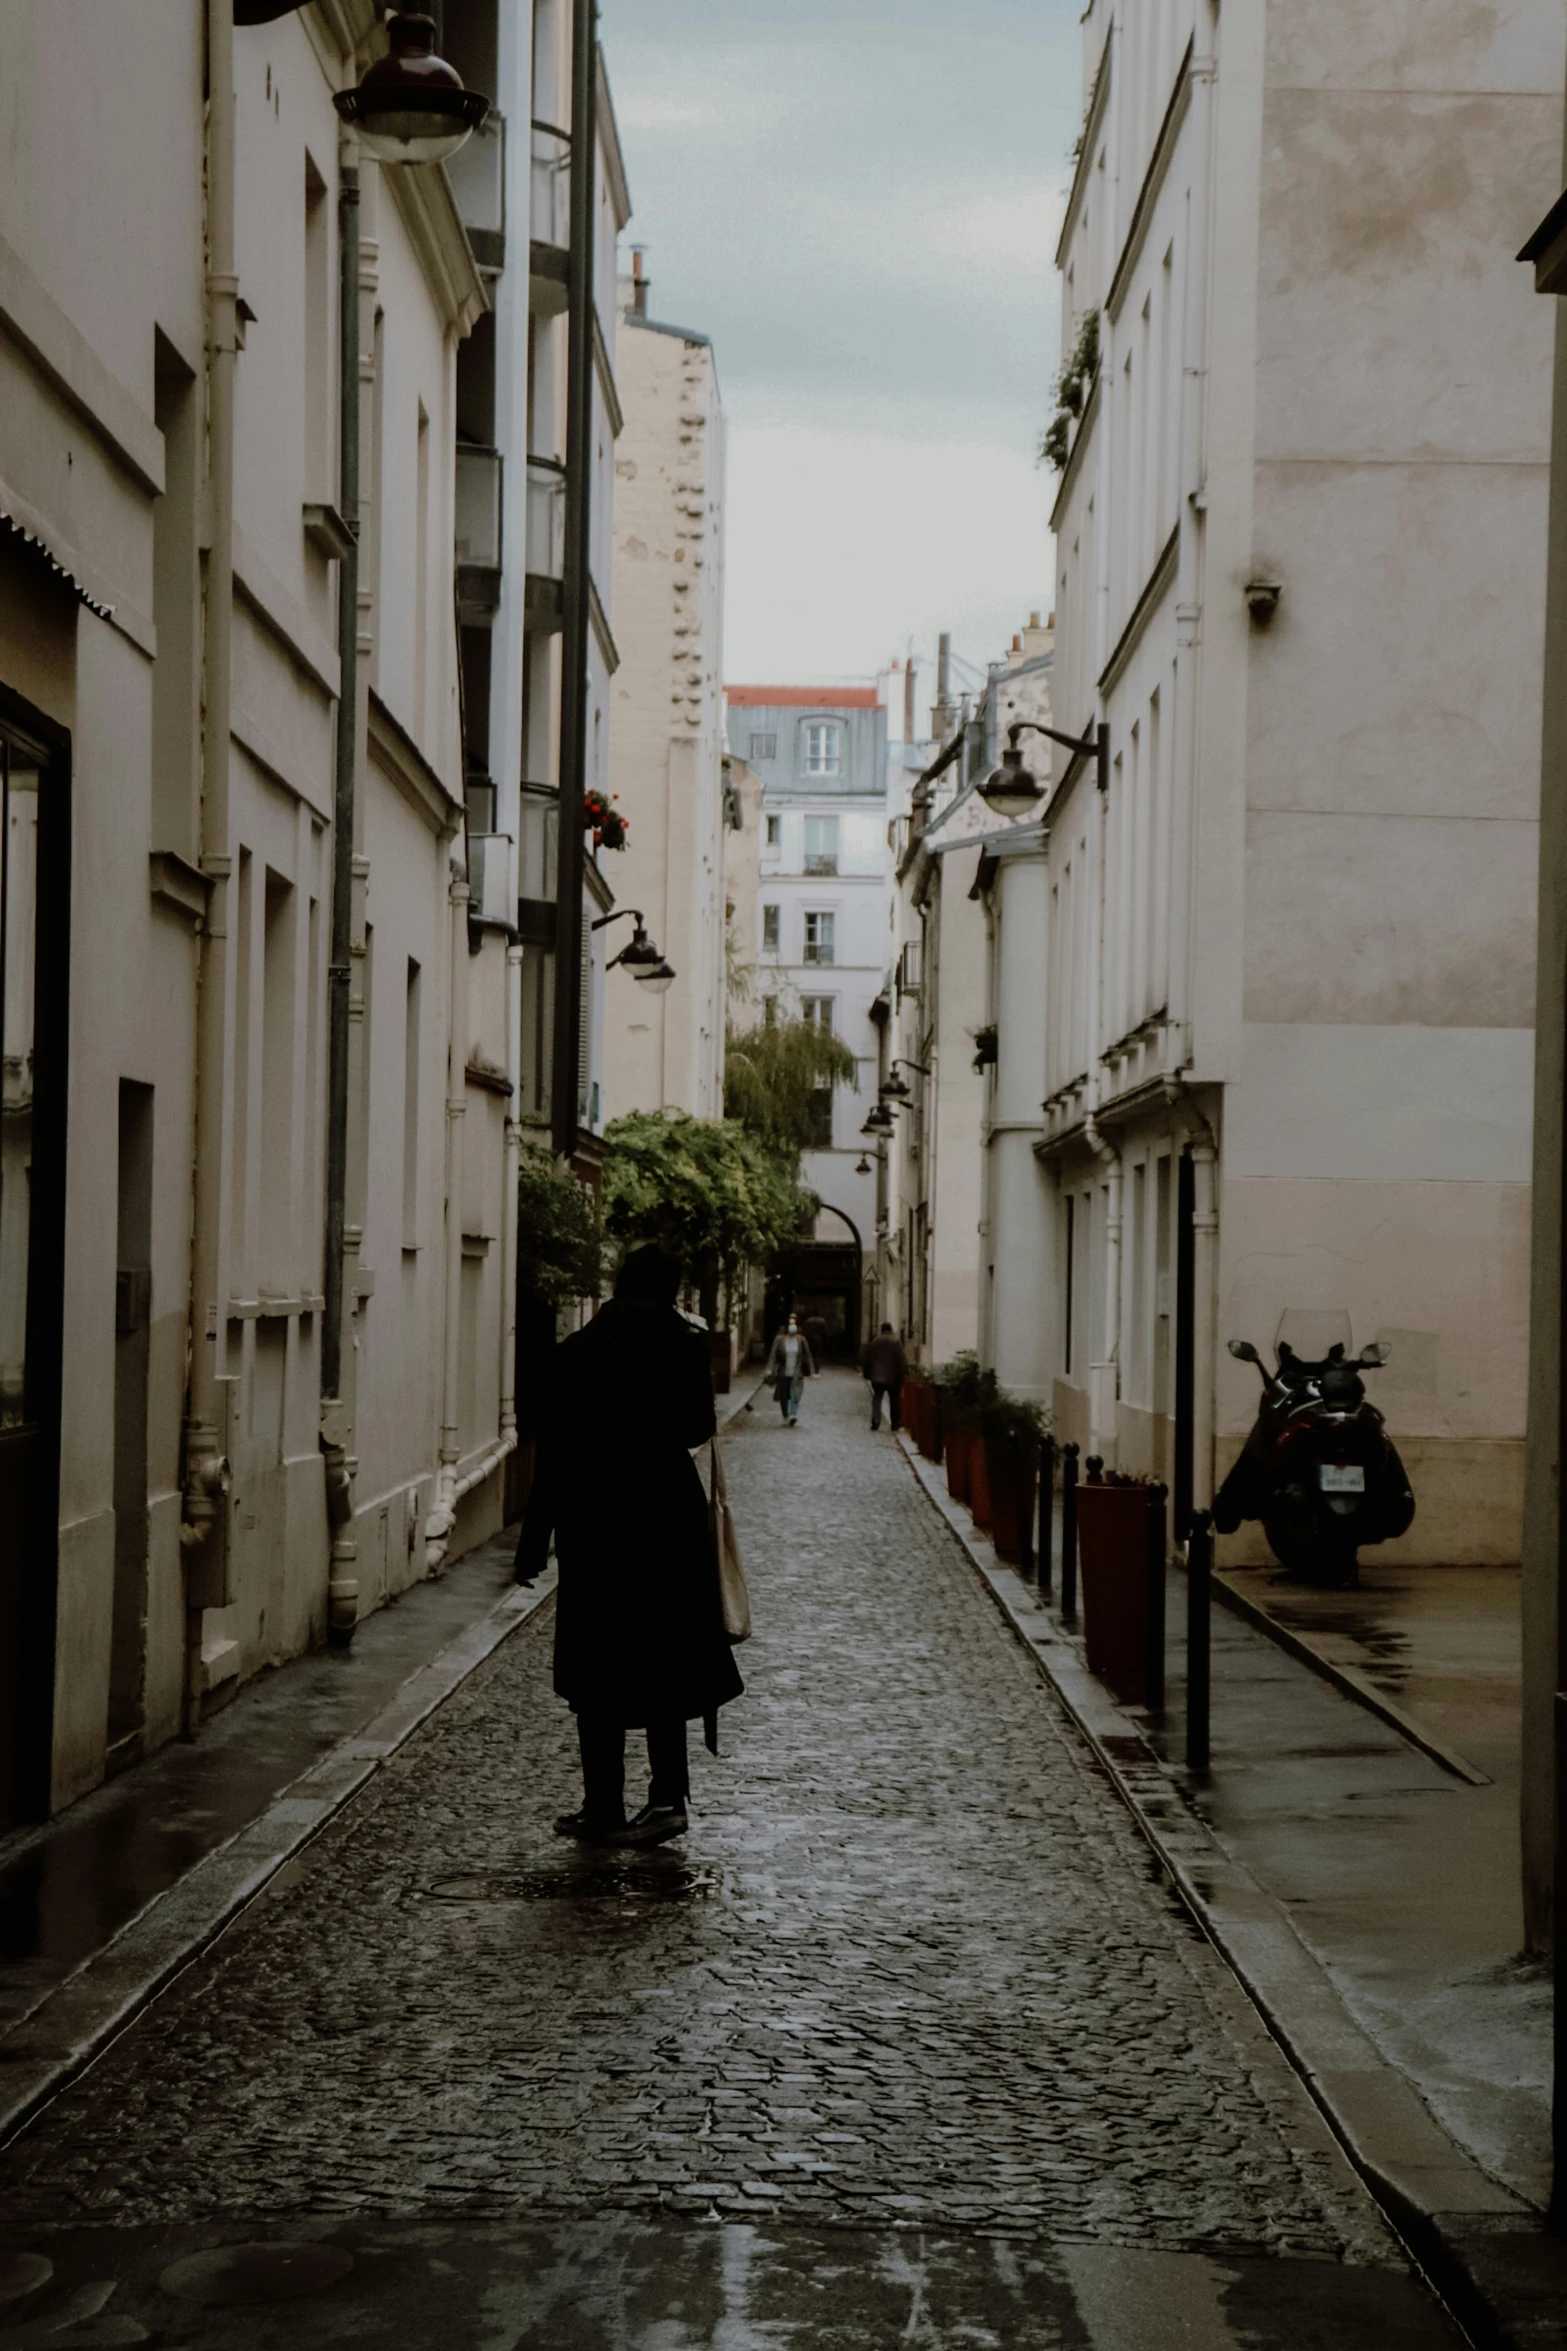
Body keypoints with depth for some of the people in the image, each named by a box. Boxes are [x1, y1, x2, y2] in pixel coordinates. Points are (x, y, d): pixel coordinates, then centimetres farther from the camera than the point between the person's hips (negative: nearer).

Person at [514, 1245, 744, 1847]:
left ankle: (604, 1809, 7)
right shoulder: (685, 1348, -3)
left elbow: (555, 1451, -7)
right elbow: (698, 1430, 6)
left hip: (594, 1525, -2)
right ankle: (667, 1796, 6)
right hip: (668, 1519, 2)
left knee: (599, 1670, 5)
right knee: (664, 1661, 12)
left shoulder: (577, 1353, -7)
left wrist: (535, 1542, -2)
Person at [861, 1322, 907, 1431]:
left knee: (876, 1399, 5)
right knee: (894, 1402, 10)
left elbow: (866, 1359, 6)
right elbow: (901, 1360, -11)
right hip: (892, 1377, -1)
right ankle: (895, 1425, 11)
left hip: (876, 1377, 1)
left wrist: (867, 1373, 15)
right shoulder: (895, 1343, -7)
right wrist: (902, 1373, -3)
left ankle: (875, 1423, -9)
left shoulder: (874, 1342, 2)